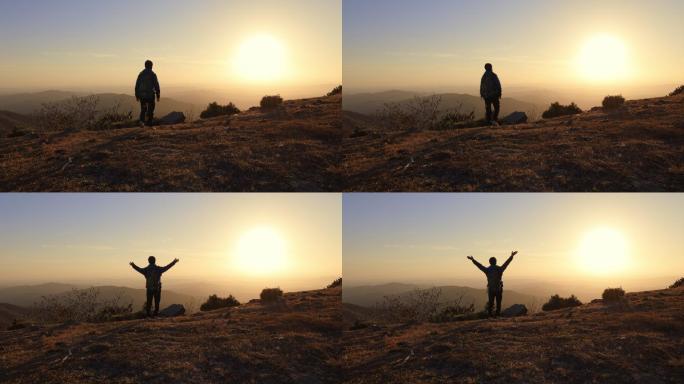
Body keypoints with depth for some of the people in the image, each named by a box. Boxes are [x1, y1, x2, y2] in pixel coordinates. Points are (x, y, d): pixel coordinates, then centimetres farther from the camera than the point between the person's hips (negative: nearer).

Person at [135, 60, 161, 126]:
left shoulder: (141, 74, 6)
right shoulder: (153, 74, -6)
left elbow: (137, 85, 8)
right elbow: (156, 85, -9)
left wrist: (137, 95, 14)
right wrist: (158, 95, -3)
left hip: (142, 95, 3)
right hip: (150, 95, -3)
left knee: (143, 109, 10)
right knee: (150, 109, 9)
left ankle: (142, 121, -10)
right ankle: (149, 123, 10)